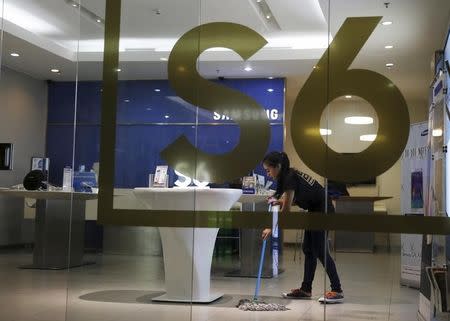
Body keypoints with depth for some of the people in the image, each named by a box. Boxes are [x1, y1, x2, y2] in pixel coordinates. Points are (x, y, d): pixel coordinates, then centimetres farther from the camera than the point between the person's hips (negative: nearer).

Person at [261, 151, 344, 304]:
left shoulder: (290, 178, -22)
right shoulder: (290, 174, 7)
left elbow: (286, 210, -21)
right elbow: (295, 199, 17)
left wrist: (271, 229, -15)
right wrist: (279, 201, 0)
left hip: (322, 211, -10)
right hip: (316, 210, 10)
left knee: (320, 251, -8)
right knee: (308, 249, 10)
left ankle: (337, 291, -4)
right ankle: (306, 289, 15)